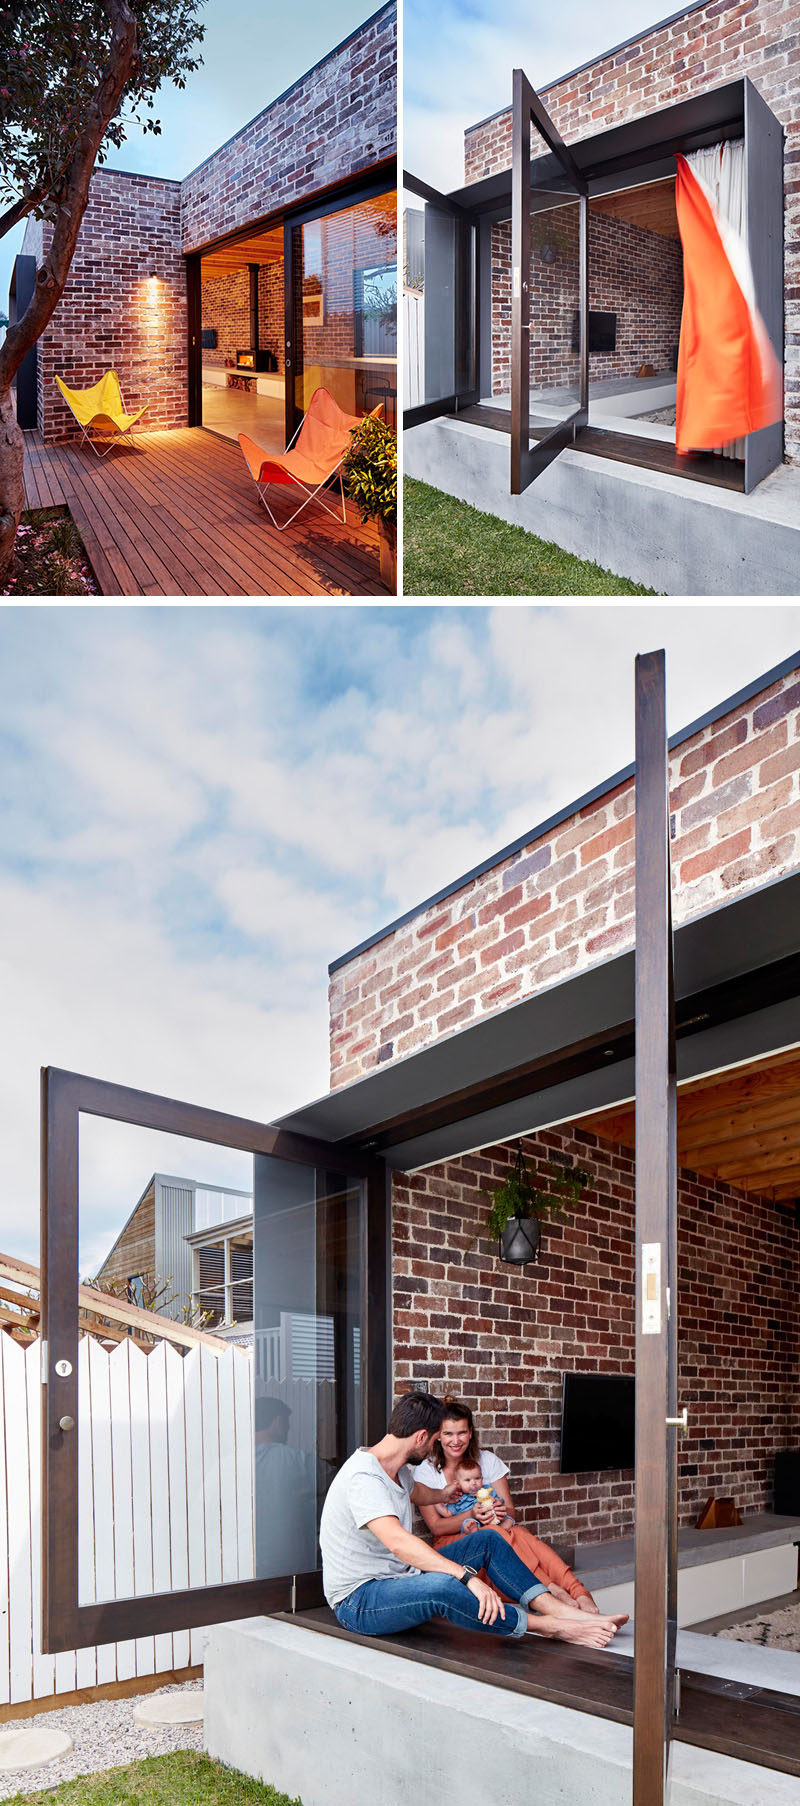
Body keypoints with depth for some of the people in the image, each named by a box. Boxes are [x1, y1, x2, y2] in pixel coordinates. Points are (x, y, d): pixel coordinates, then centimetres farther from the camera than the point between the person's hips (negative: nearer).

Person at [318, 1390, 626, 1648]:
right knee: (442, 1586, -37)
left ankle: (563, 1610, -9)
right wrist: (468, 1576, -44)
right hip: (358, 1600, -10)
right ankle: (550, 1627, -24)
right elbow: (398, 1543, -39)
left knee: (488, 1539, 3)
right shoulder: (363, 1478, -25)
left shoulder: (401, 1471, 8)